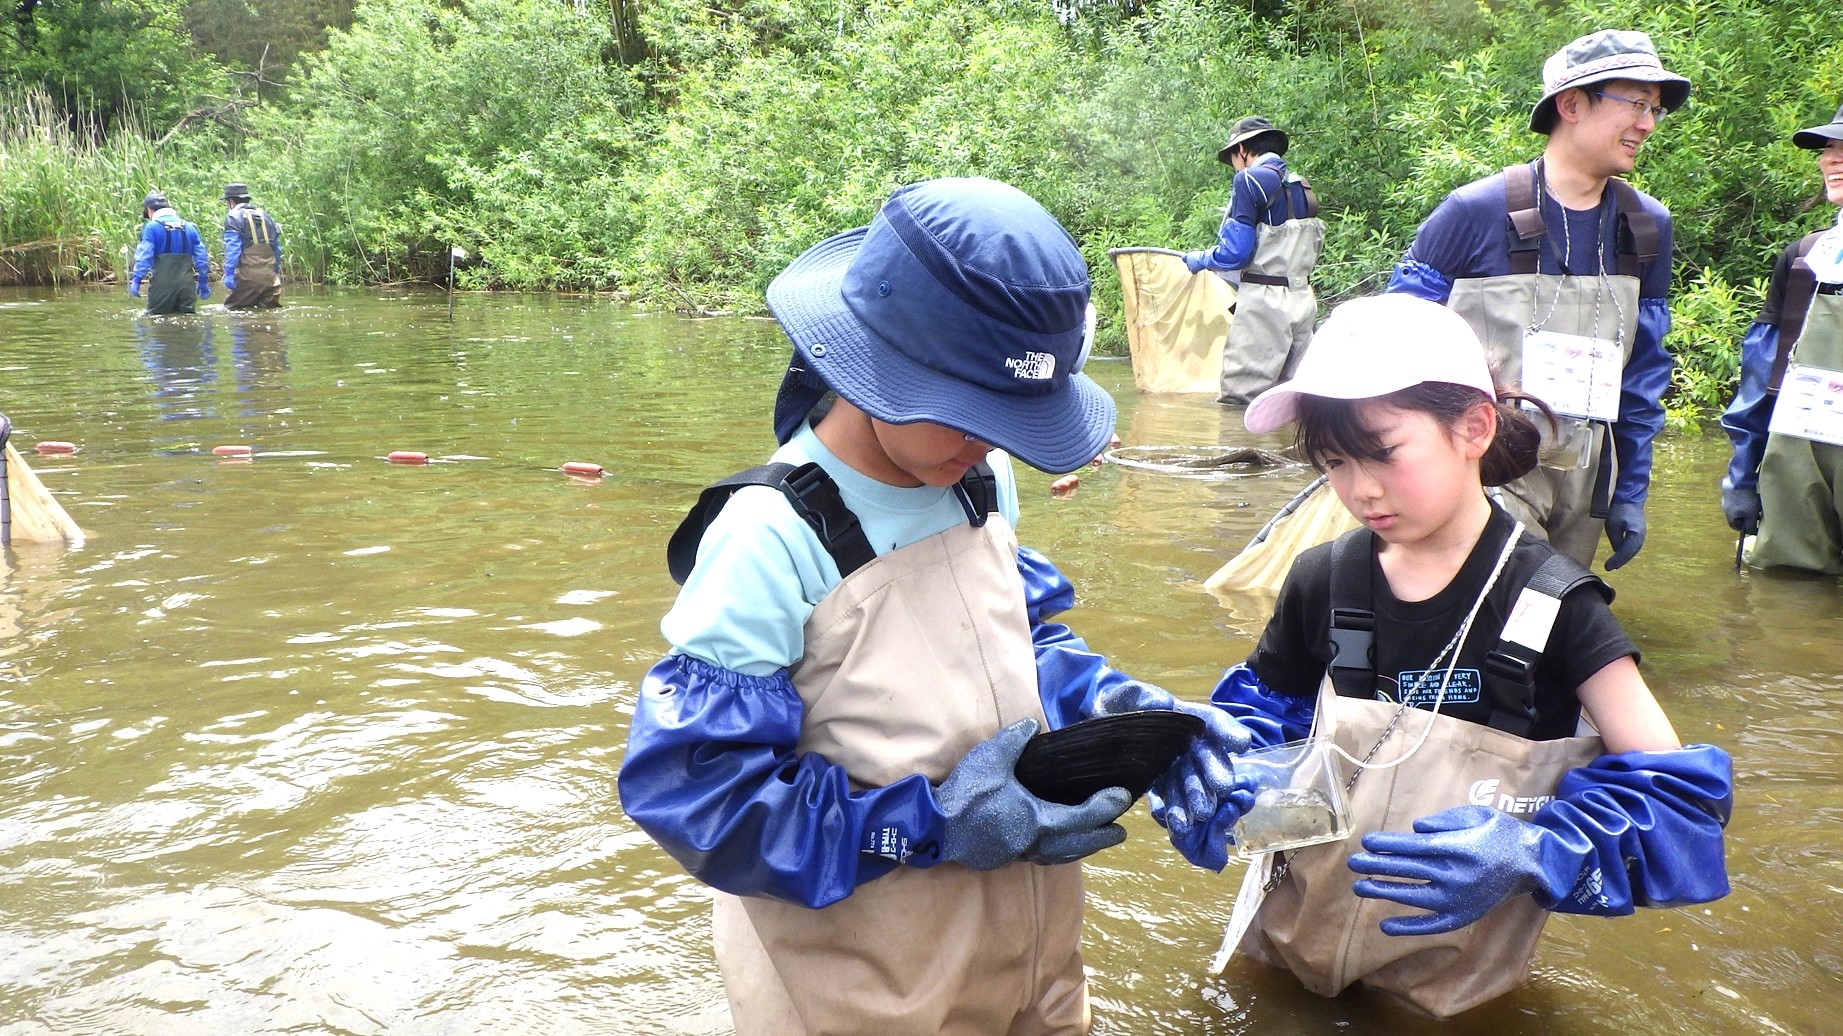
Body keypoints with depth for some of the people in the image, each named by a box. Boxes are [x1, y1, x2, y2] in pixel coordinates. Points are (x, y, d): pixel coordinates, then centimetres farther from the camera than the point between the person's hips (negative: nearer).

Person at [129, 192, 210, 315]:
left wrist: (136, 279, -7)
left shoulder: (151, 227, -2)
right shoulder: (189, 227, 14)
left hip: (162, 284, -4)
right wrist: (203, 282, 22)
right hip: (187, 284, 4)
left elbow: (144, 256, -9)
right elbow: (201, 257, 15)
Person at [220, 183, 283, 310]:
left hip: (248, 276, -6)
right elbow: (277, 248, 21)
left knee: (233, 310, -3)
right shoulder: (266, 216, 21)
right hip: (270, 276, 6)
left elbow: (232, 248, -11)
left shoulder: (233, 217, 1)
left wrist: (229, 273, -15)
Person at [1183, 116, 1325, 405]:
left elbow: (1235, 252, -12)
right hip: (1303, 298, 8)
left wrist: (1201, 260, 7)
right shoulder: (1302, 187, 16)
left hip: (1264, 301, -8)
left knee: (1238, 398, -5)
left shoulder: (1250, 180, -7)